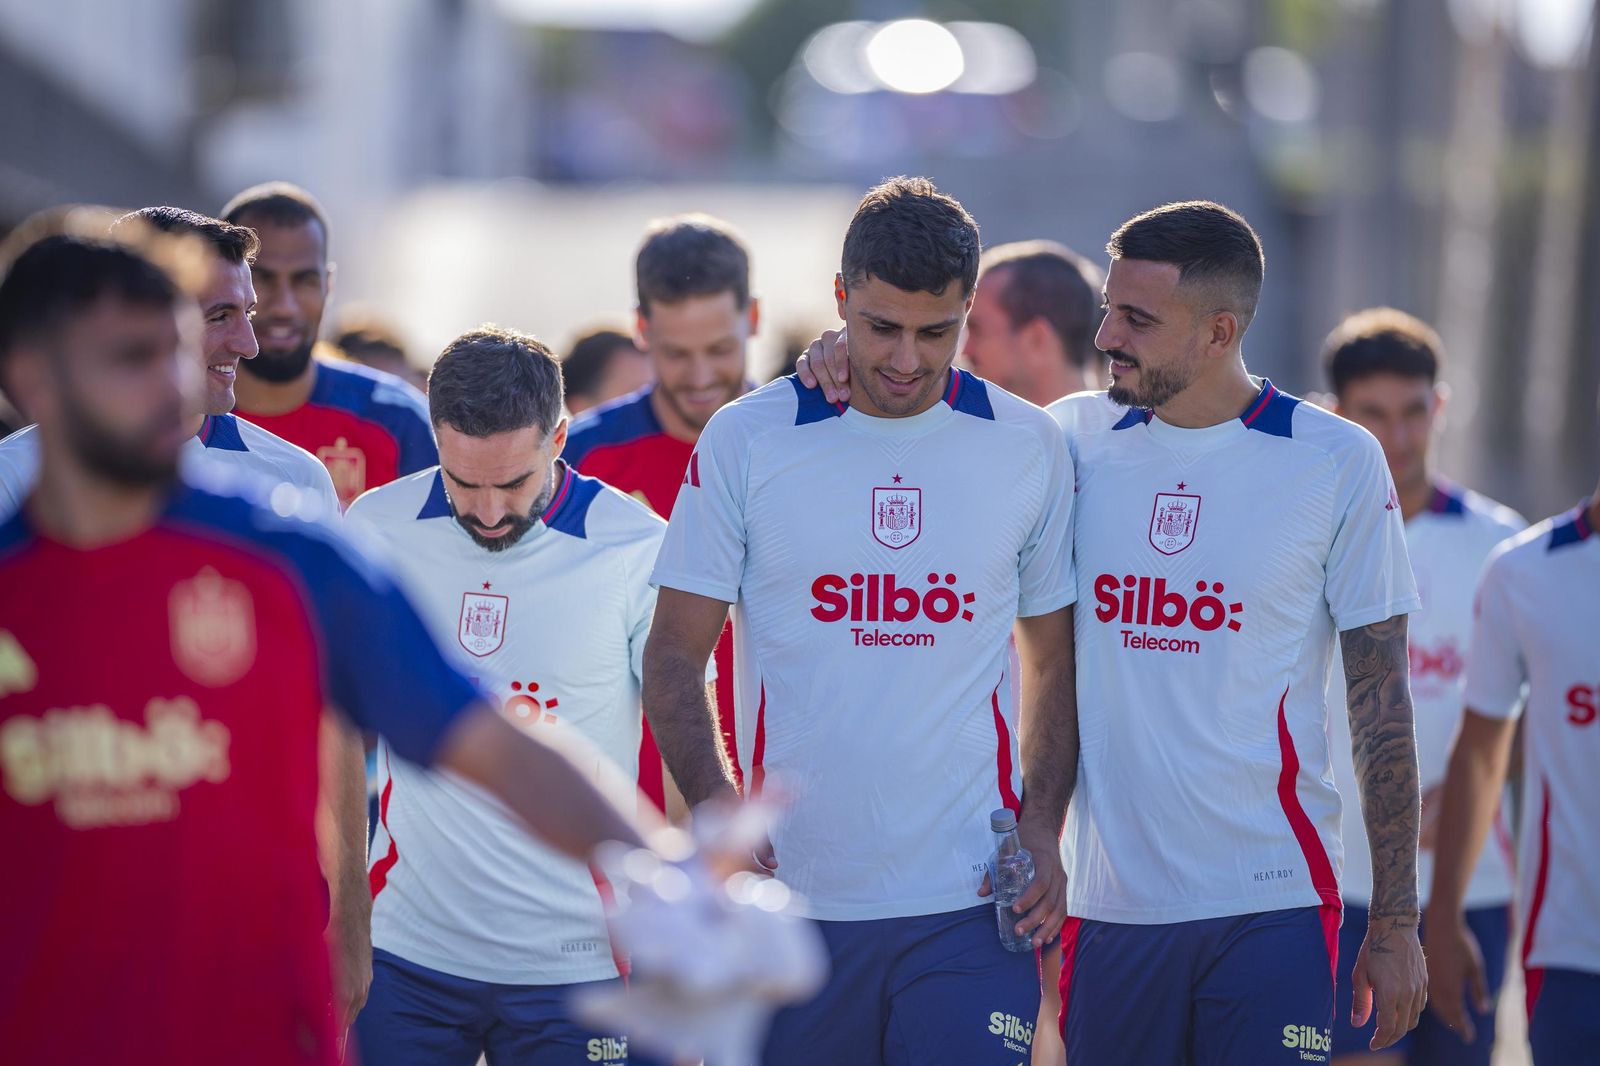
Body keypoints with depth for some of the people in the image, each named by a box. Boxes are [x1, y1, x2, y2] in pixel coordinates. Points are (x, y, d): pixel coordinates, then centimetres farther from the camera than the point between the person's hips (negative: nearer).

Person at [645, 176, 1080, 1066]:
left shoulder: (1031, 448, 5)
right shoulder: (745, 442, 1)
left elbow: (1055, 664, 14)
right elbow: (676, 658, 2)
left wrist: (1042, 830, 0)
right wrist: (716, 816, -14)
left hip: (967, 902, 0)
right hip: (791, 894, 0)